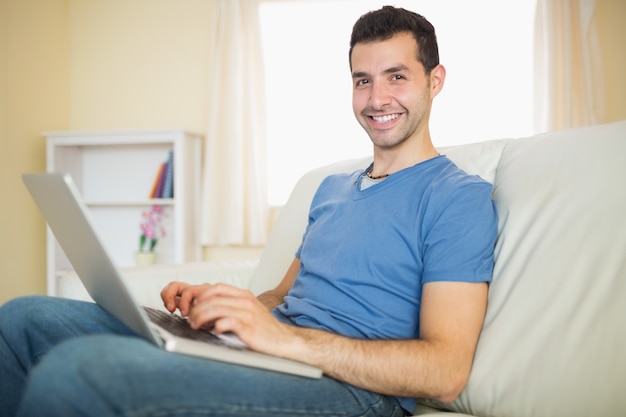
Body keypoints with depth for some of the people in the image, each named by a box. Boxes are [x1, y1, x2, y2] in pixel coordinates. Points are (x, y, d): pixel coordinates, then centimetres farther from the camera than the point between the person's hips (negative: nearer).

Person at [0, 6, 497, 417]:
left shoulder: (460, 196, -2)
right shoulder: (333, 188, 24)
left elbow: (447, 371, -13)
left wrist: (288, 338, -22)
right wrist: (212, 301, 5)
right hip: (273, 358, 8)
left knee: (80, 368, -32)